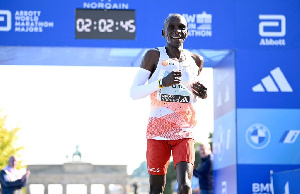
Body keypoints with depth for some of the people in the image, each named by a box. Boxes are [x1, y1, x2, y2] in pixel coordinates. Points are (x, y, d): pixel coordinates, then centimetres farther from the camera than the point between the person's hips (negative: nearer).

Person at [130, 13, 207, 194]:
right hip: (157, 131, -2)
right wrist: (162, 83, -19)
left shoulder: (196, 60, 10)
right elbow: (134, 93, -5)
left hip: (184, 133, 2)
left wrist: (200, 94, 1)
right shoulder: (154, 56, -1)